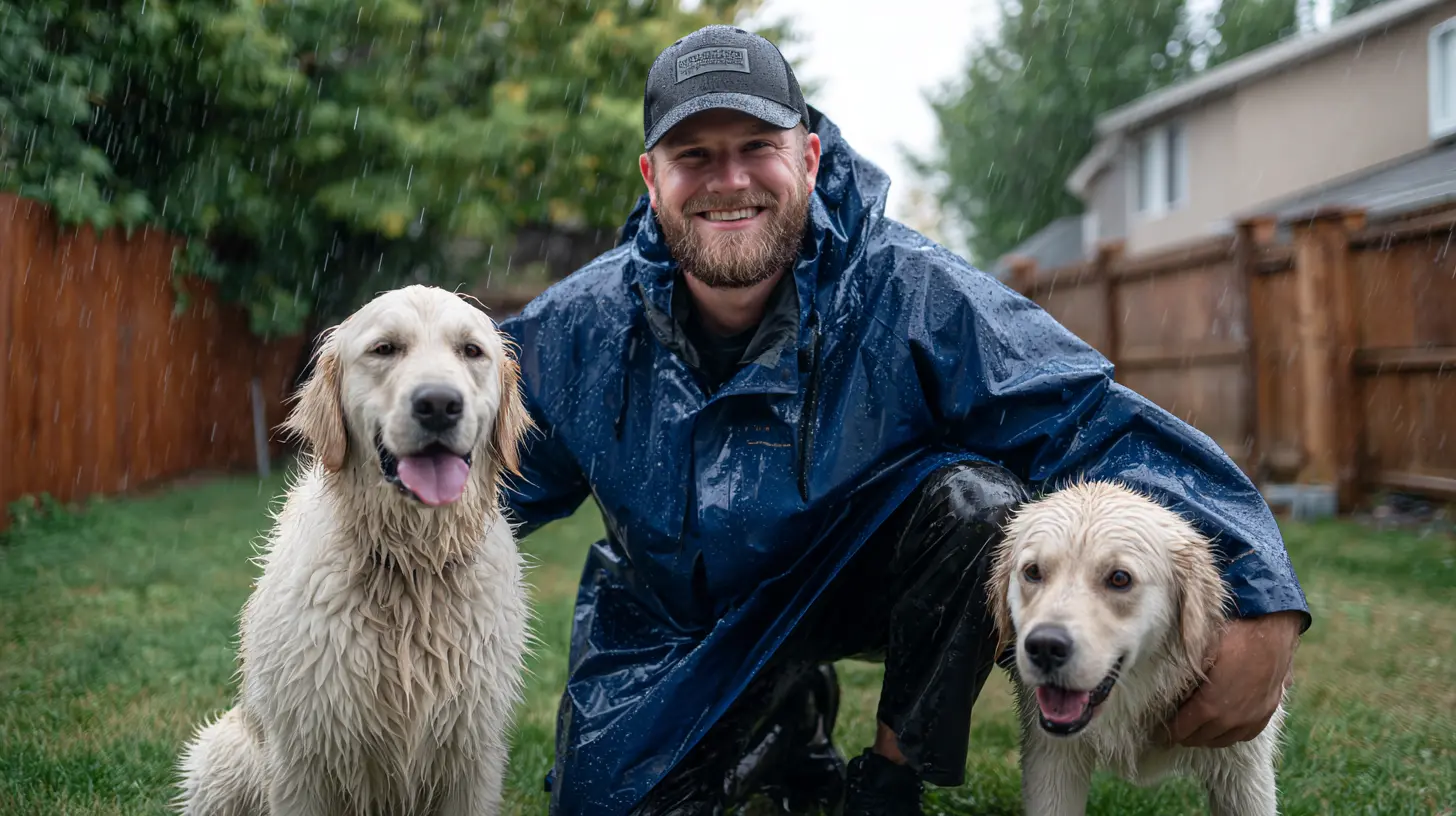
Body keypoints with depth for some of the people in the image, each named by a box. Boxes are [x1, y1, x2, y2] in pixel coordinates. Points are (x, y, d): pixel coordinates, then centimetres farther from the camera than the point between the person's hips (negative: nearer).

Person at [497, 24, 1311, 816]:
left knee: (977, 497, -30)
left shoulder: (909, 294, -25)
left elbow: (1093, 418, -31)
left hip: (863, 581, -2)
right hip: (674, 620, 3)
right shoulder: (577, 329, -15)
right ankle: (792, 733, 23)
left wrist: (1261, 607, -41)